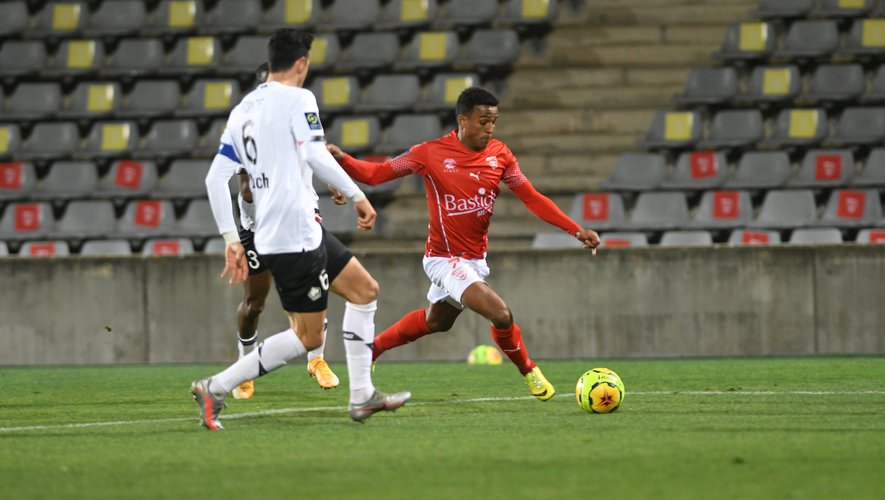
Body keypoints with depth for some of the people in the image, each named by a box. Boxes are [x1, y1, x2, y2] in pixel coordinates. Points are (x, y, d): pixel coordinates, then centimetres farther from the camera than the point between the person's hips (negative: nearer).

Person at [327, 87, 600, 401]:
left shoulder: (499, 155, -3)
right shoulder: (432, 153, -15)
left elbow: (532, 198, -1)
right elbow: (374, 174, -11)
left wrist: (576, 230, -9)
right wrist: (341, 159, -29)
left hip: (475, 260, 7)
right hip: (445, 258, -7)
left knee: (436, 321, 26)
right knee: (500, 314, -20)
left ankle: (374, 348, 47)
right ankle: (529, 372, 6)